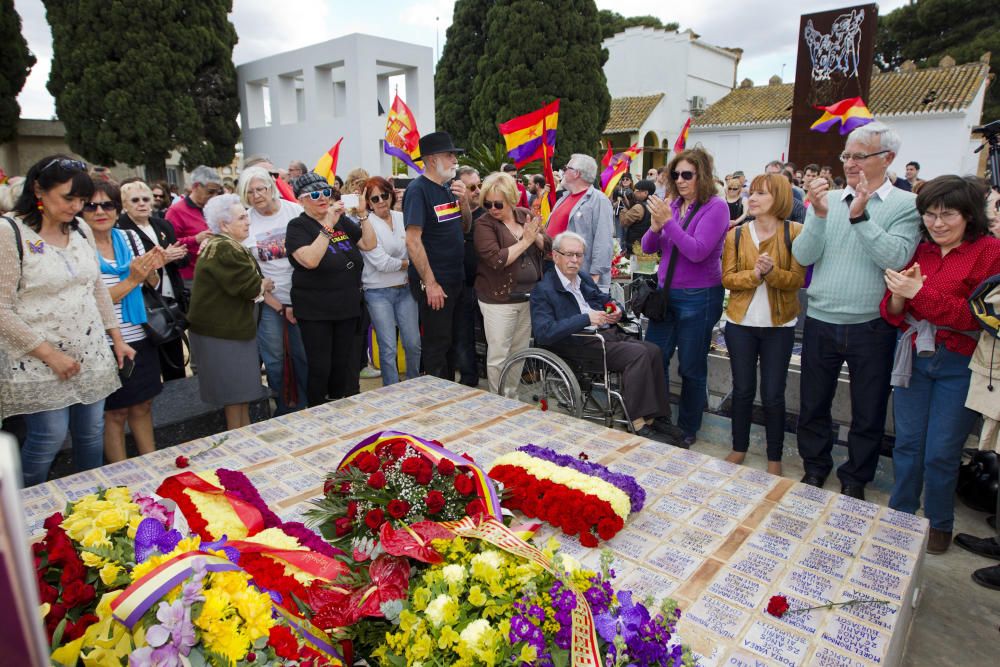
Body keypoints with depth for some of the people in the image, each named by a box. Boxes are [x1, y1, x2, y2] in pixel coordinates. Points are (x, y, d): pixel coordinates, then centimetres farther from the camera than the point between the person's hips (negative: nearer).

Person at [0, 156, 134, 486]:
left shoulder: (81, 229, 7)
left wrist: (117, 338, 11)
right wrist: (50, 354, -16)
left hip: (92, 356, 5)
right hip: (39, 363, -5)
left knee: (92, 433, 11)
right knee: (50, 437, -3)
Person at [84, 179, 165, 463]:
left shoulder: (130, 237, 4)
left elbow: (152, 286, 12)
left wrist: (152, 272, -9)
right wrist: (131, 281, -22)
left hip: (141, 339, 5)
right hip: (107, 344, -4)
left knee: (142, 406, 16)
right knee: (115, 413, 8)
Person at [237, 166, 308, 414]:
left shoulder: (295, 211, -3)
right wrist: (279, 307, -5)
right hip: (268, 301, 0)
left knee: (304, 355, 5)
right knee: (274, 359, 7)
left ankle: (307, 406, 23)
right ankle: (283, 408, 25)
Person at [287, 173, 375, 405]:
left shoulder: (342, 220, 9)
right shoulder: (297, 226, -7)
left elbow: (369, 244, 5)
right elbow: (310, 260, -23)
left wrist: (363, 215, -6)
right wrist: (328, 225, -25)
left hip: (347, 307, 5)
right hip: (315, 311, -5)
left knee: (343, 365, 14)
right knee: (320, 367, 1)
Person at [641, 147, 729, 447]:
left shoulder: (715, 207, -9)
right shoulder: (674, 205, 6)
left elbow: (697, 251, -20)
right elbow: (648, 247, 6)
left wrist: (668, 221, -22)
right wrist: (655, 226, -14)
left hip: (698, 297, -5)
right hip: (666, 292, 6)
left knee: (691, 367, 7)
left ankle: (688, 428, 24)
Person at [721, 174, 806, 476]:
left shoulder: (795, 232, -4)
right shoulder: (736, 235, 3)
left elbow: (796, 279, -7)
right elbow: (727, 278, -2)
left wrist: (771, 272, -25)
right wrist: (754, 274, -20)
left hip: (779, 325, -2)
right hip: (741, 322, 2)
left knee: (773, 394, 3)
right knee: (742, 388, 10)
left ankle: (774, 457, 20)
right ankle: (739, 448, 27)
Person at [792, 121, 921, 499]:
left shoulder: (906, 205, -4)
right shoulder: (827, 200, 3)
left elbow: (896, 258, -19)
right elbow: (803, 257, -6)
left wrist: (860, 216, -24)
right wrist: (819, 215, -19)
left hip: (871, 326, -2)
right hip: (820, 322, 2)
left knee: (868, 411, 12)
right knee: (813, 404, 15)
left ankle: (855, 479, 32)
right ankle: (815, 467, 35)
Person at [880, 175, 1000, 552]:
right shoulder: (916, 251, 5)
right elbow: (891, 314, 6)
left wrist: (920, 292, -21)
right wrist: (897, 297, -16)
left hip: (959, 365, -4)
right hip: (914, 357, 4)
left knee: (942, 452, 5)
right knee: (907, 443, 13)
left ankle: (939, 525, 27)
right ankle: (900, 517, 30)